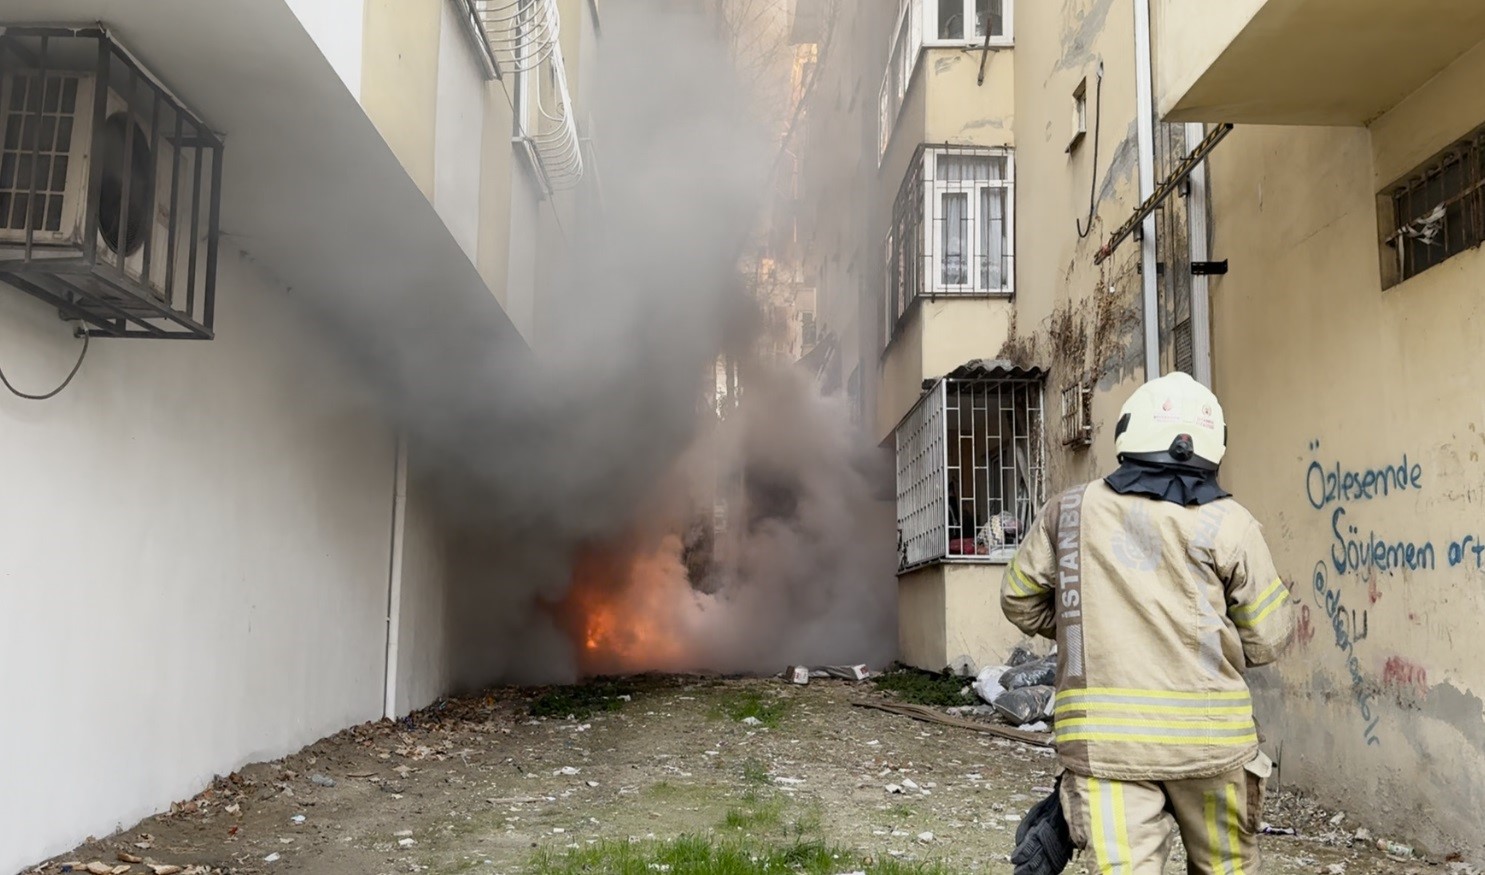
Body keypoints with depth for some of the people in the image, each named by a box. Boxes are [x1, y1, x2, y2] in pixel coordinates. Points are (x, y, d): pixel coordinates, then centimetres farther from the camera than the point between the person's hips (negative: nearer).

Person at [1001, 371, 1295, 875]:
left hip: (1103, 738, 0)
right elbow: (1268, 640, 1)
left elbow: (1020, 602, 14)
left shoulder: (1069, 512, 3)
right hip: (1207, 736, 0)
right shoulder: (1227, 523, -3)